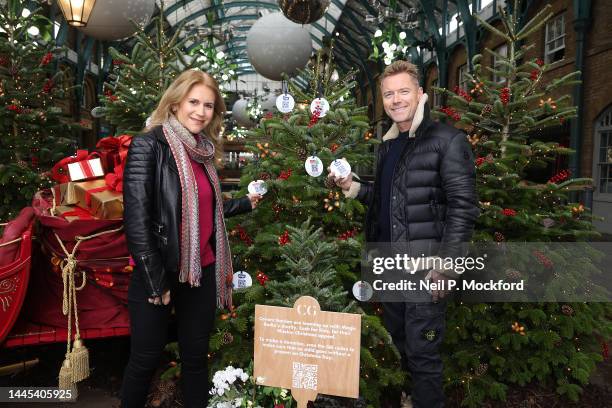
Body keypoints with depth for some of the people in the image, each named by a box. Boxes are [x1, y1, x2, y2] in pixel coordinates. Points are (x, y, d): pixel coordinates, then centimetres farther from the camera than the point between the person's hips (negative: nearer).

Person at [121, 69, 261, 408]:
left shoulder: (203, 152, 8)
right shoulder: (149, 146, -11)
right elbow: (136, 217, -16)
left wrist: (246, 203, 17)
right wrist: (155, 281, -16)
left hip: (203, 270, 6)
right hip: (159, 274, -6)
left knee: (196, 355, 17)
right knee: (146, 359, 10)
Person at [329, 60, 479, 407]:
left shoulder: (447, 140, -10)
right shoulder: (388, 145, 13)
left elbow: (464, 206, -14)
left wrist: (446, 262, -19)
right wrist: (352, 186, 7)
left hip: (424, 265, -7)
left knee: (422, 351, 2)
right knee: (399, 342, 21)